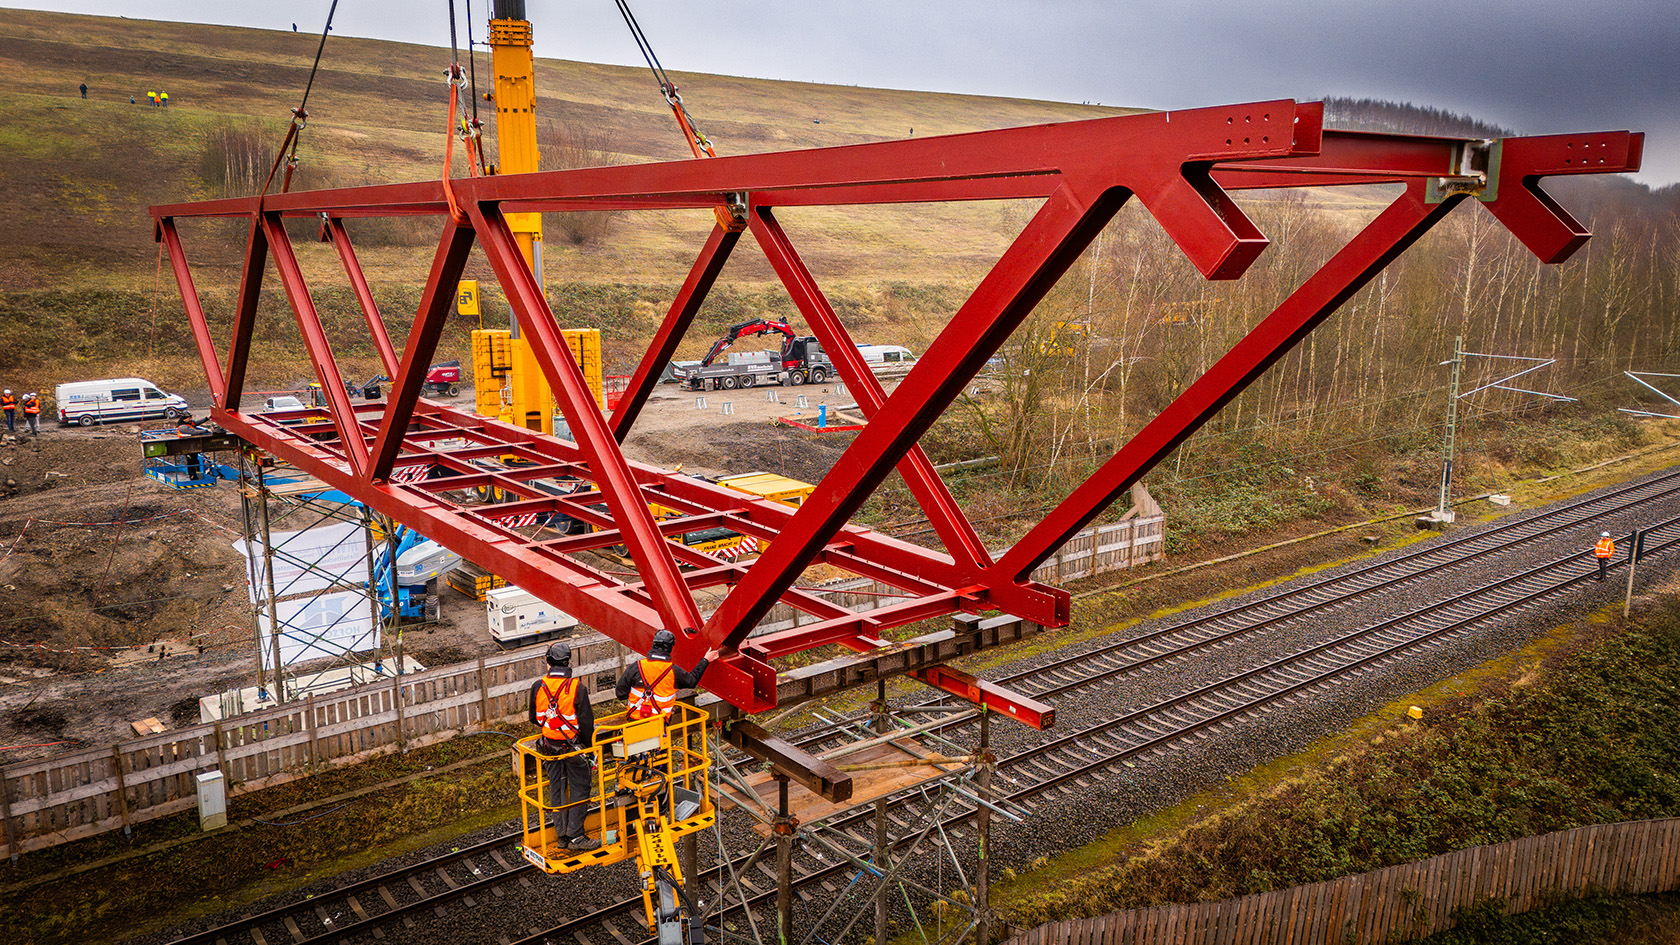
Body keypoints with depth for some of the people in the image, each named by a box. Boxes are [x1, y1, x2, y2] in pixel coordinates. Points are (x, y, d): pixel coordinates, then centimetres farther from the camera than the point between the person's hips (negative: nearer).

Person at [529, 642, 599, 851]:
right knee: (580, 787, 7)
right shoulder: (577, 688, -18)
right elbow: (586, 723, -12)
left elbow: (534, 718, 7)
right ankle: (575, 835, 6)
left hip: (549, 745, 4)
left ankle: (562, 835, 22)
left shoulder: (538, 687, -7)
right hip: (573, 745, -4)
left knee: (556, 788, 15)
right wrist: (591, 747, 1)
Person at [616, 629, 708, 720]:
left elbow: (620, 693, -4)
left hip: (635, 717, 2)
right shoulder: (674, 671, -9)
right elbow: (692, 681, 11)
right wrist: (705, 661, 21)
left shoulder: (636, 667, -9)